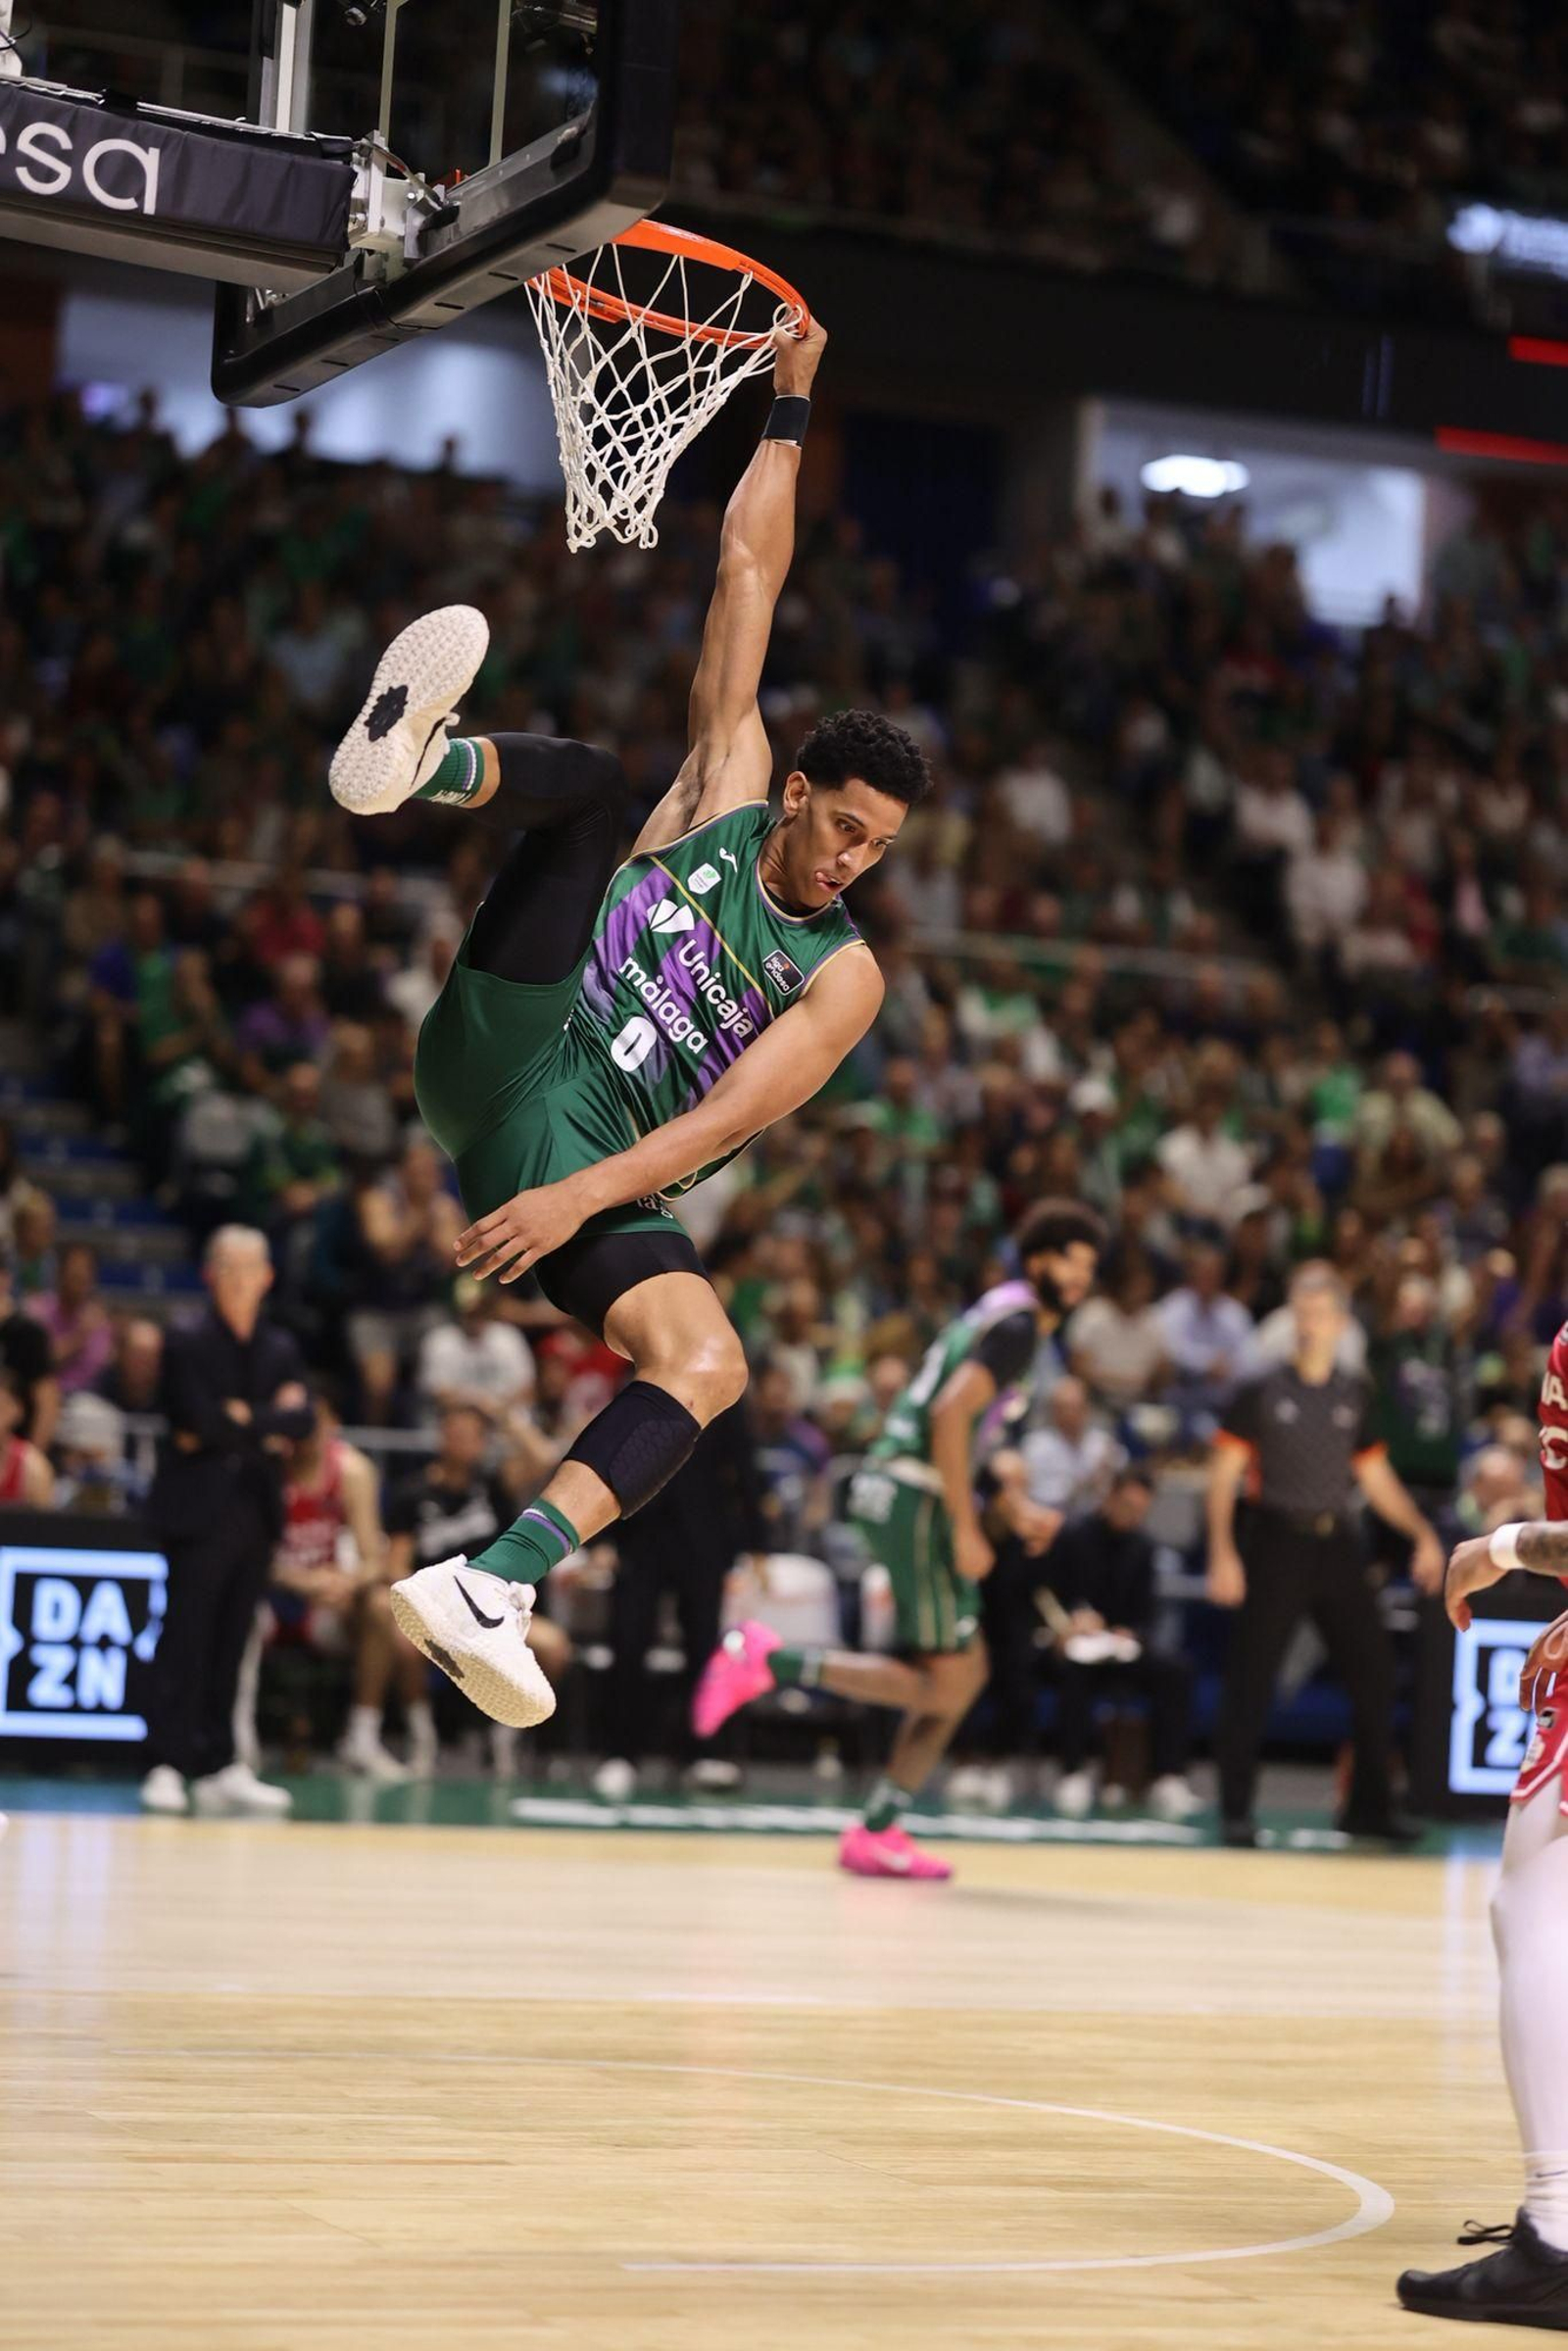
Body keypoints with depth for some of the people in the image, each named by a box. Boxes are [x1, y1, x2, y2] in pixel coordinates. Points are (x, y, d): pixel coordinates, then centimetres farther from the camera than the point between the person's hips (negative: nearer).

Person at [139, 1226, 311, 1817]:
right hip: (198, 1508, -5)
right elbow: (202, 1420, -15)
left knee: (229, 1645, 7)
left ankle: (220, 1767, 10)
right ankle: (166, 1766, -9)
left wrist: (240, 1418, -12)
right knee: (185, 1639, -8)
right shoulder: (187, 1345, -2)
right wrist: (267, 1425, -8)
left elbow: (300, 1420, -1)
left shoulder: (281, 1350, 13)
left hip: (255, 1509, 5)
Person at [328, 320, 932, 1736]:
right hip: (502, 1062, 1)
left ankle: (489, 1588, -36)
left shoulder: (842, 978, 8)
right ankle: (413, 755, -47)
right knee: (588, 782, -14)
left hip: (589, 1162, 0)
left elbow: (725, 1122, -7)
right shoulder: (724, 792, 14)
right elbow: (750, 575, 14)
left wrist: (579, 1196, -20)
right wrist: (791, 409, 15)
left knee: (710, 1367, -27)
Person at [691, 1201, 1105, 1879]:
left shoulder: (1003, 1315, 22)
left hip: (891, 1491, 10)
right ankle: (767, 1660, -13)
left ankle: (877, 1835, 13)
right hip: (914, 1498, -10)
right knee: (945, 1683, -10)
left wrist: (1017, 1507, 22)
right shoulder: (1018, 1324, -9)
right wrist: (966, 1530, -21)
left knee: (964, 1673, 13)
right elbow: (951, 1414, -22)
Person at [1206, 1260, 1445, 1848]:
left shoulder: (1354, 1395, 10)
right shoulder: (1262, 1391, -2)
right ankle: (1235, 1809, 5)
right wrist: (1222, 1554, -13)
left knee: (1373, 1672, 3)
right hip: (1278, 1541, -4)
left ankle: (1369, 1805, 14)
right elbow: (1223, 1475, -3)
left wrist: (1422, 1533, 4)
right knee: (1252, 1677, -4)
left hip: (1337, 1543, 4)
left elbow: (1377, 1478, 16)